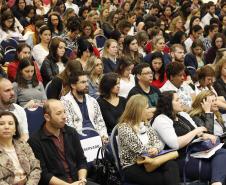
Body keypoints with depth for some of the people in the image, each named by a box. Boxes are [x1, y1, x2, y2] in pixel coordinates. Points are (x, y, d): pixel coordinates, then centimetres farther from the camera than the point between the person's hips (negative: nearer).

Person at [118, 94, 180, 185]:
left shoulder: (146, 125, 13)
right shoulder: (124, 128, -11)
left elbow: (158, 142, 5)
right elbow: (139, 149, -17)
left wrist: (156, 148, -19)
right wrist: (155, 149, -6)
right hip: (132, 167, -6)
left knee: (172, 165, -26)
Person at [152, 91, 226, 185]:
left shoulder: (183, 115, 18)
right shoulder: (161, 120, -8)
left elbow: (197, 134, 21)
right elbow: (175, 144, -20)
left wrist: (205, 136, -3)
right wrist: (195, 131, -11)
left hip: (196, 152, 8)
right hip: (180, 160, -8)